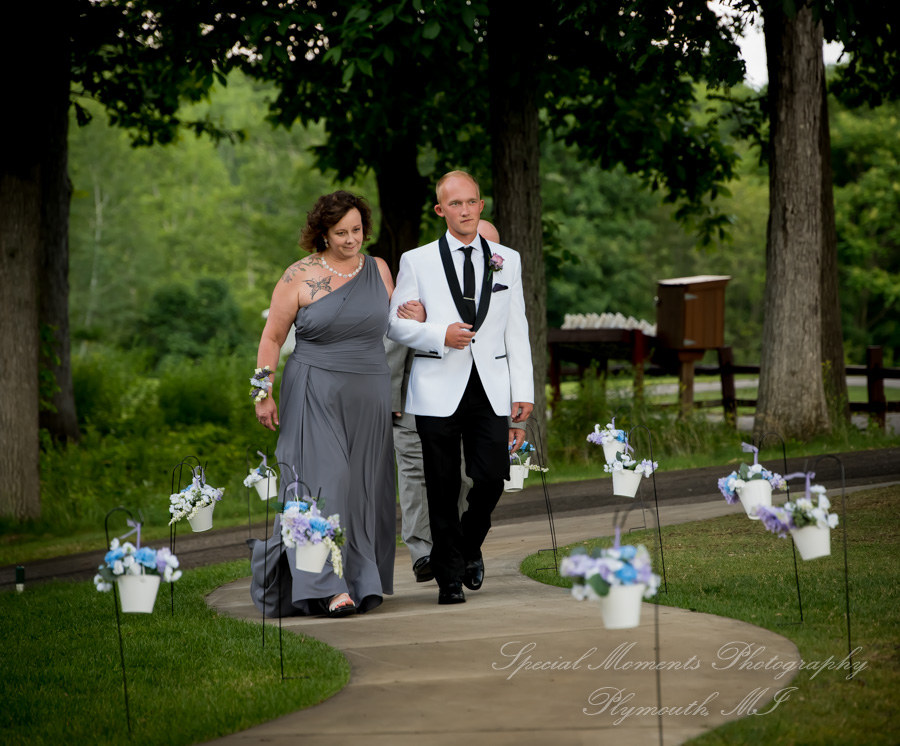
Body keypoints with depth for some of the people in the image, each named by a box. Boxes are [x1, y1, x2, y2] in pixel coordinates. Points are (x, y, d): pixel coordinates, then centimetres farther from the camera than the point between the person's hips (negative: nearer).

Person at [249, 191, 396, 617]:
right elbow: (272, 337, -1)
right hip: (316, 396, -4)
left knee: (363, 485, 5)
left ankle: (363, 582, 13)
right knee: (325, 481, -12)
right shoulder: (300, 277, -3)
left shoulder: (378, 270, 8)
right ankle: (330, 587, -16)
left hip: (369, 396, 4)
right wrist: (263, 394, -5)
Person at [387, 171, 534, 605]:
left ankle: (470, 545, 18)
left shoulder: (507, 260, 12)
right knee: (442, 488, 0)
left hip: (490, 390, 2)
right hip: (439, 391, -1)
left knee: (492, 476, -10)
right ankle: (450, 577, 11)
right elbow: (395, 324, 4)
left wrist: (523, 392, 6)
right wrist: (440, 335, -13)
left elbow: (516, 330, 12)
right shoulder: (417, 261, 5)